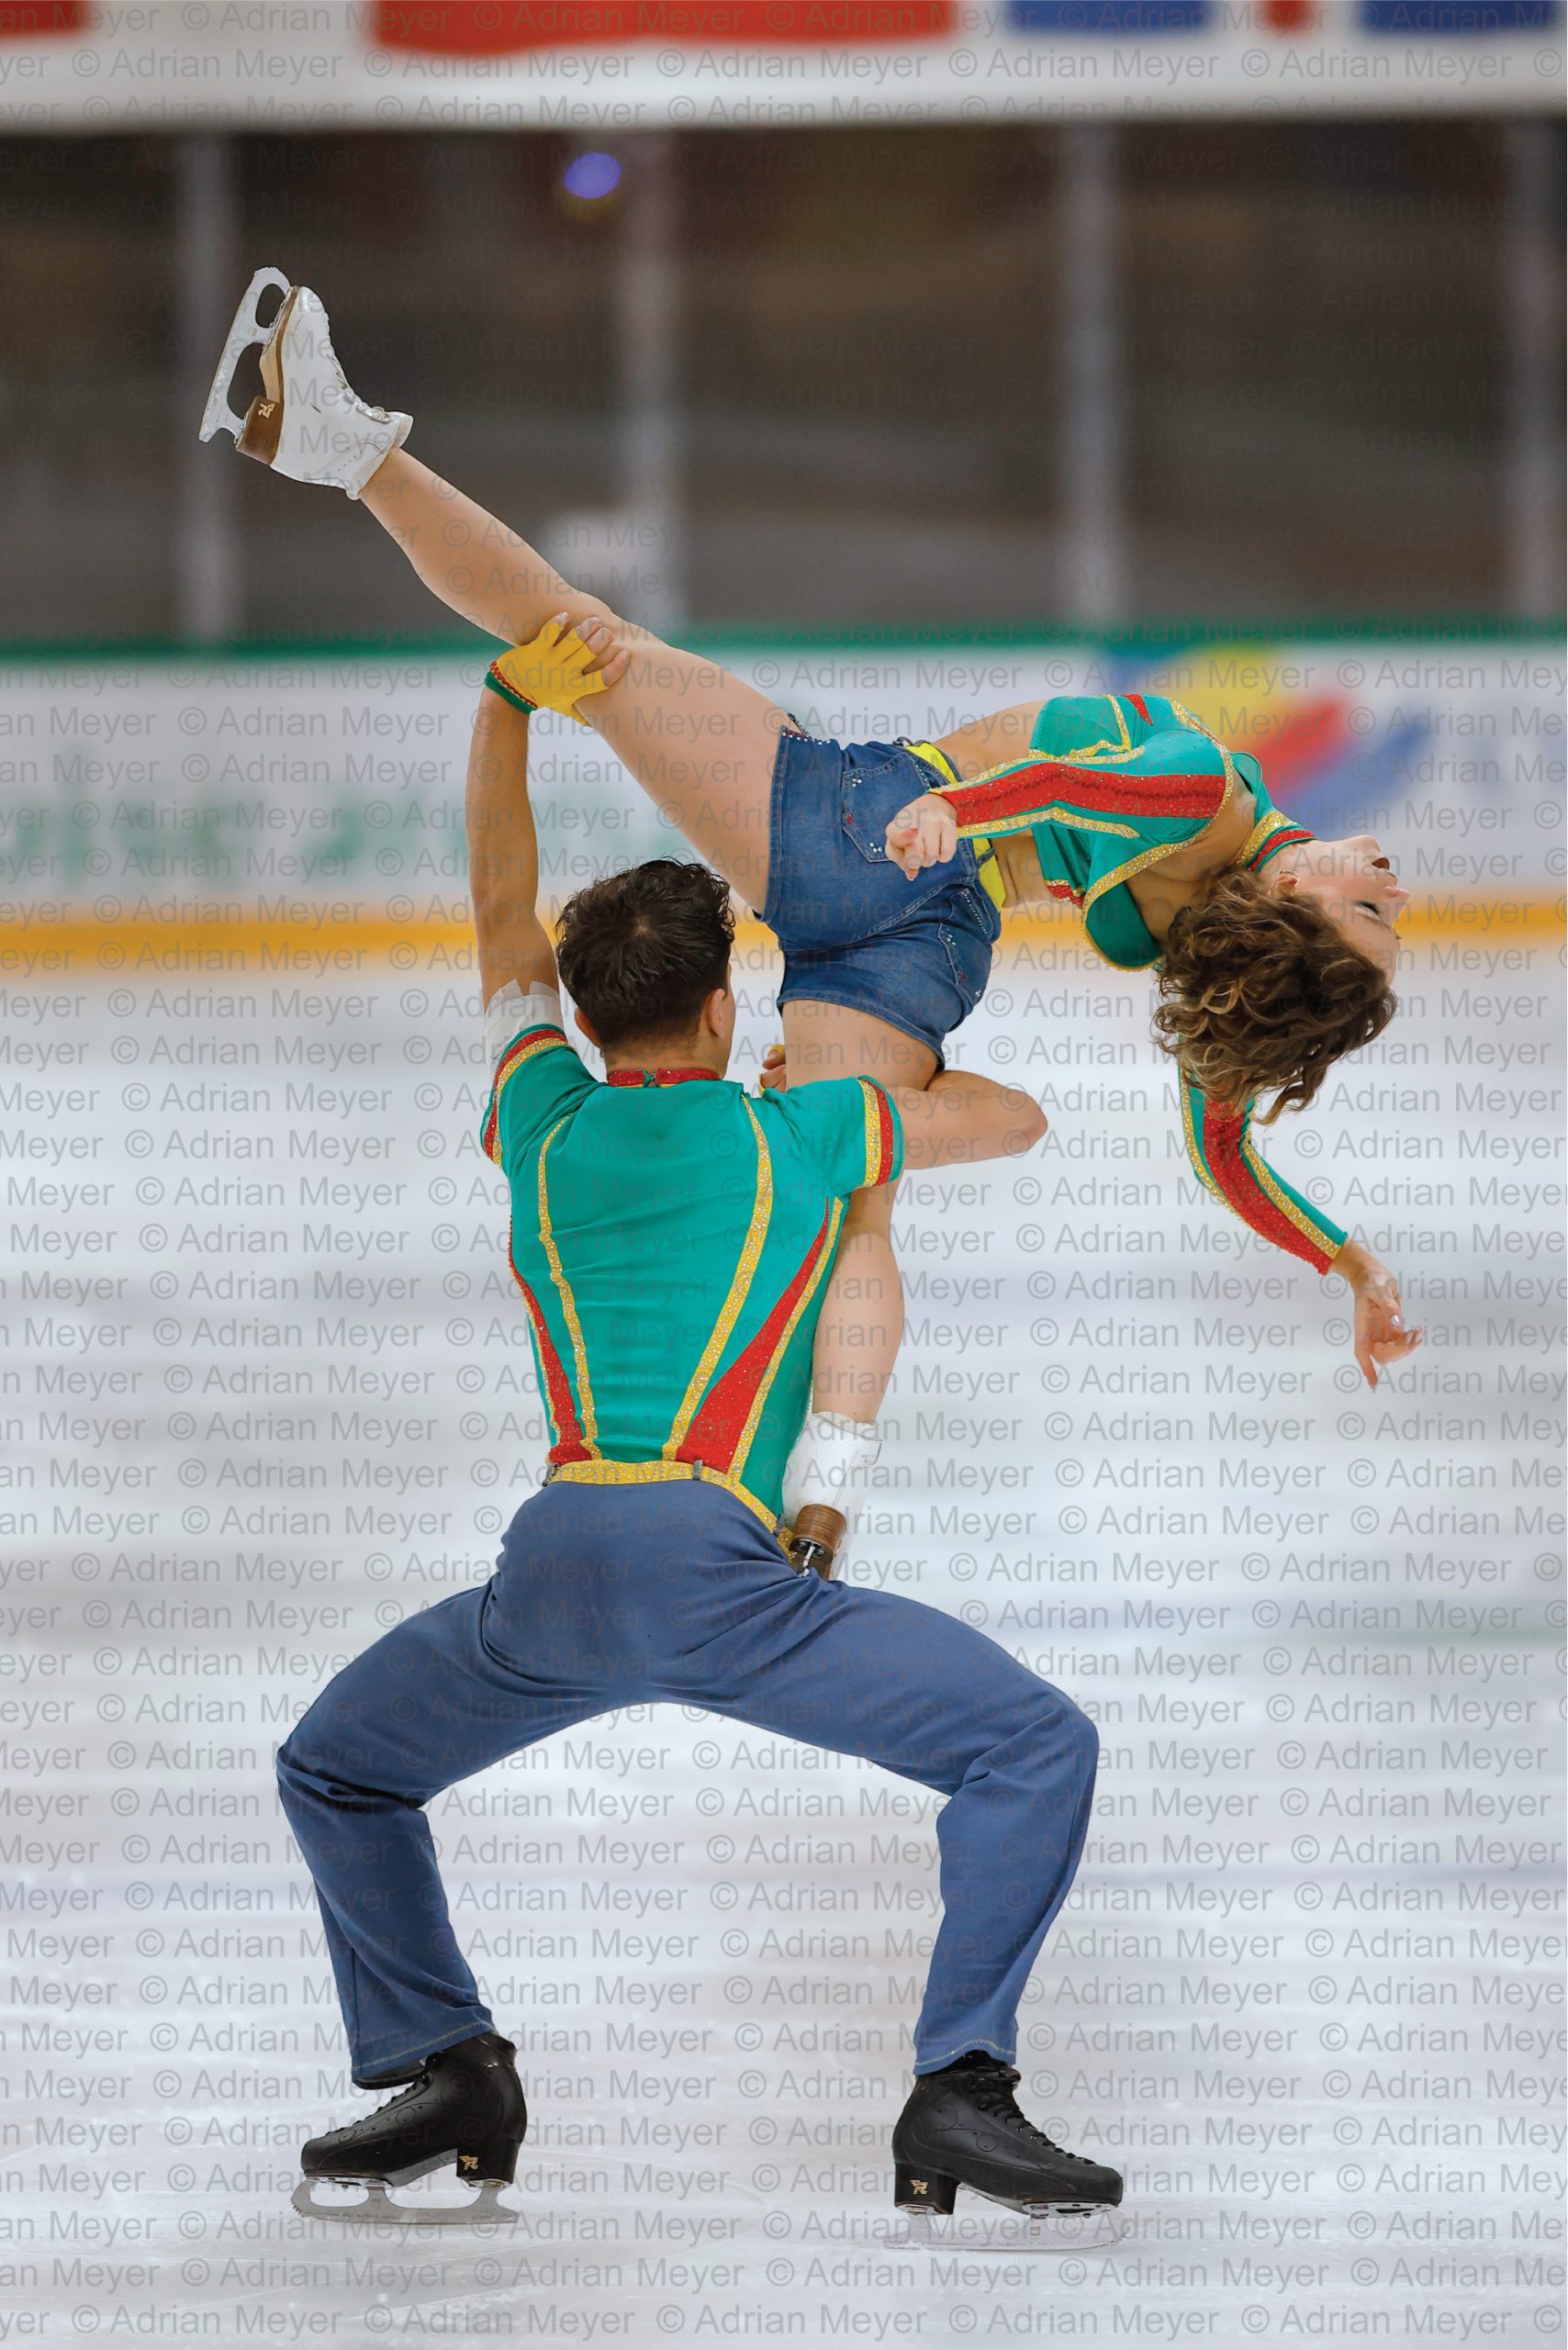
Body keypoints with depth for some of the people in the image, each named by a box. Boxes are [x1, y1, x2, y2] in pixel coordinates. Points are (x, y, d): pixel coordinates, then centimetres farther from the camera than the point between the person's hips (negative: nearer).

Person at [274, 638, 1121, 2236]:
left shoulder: (546, 1130, 23)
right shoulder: (794, 1136, 15)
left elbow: (505, 919, 40)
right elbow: (1014, 1119, 31)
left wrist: (508, 694, 48)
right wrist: (878, 1081, 49)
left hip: (547, 1563, 3)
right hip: (707, 1563, -3)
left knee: (333, 1773, 29)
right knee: (1034, 1749, 2)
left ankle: (444, 2072, 18)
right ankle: (958, 2100, -9)